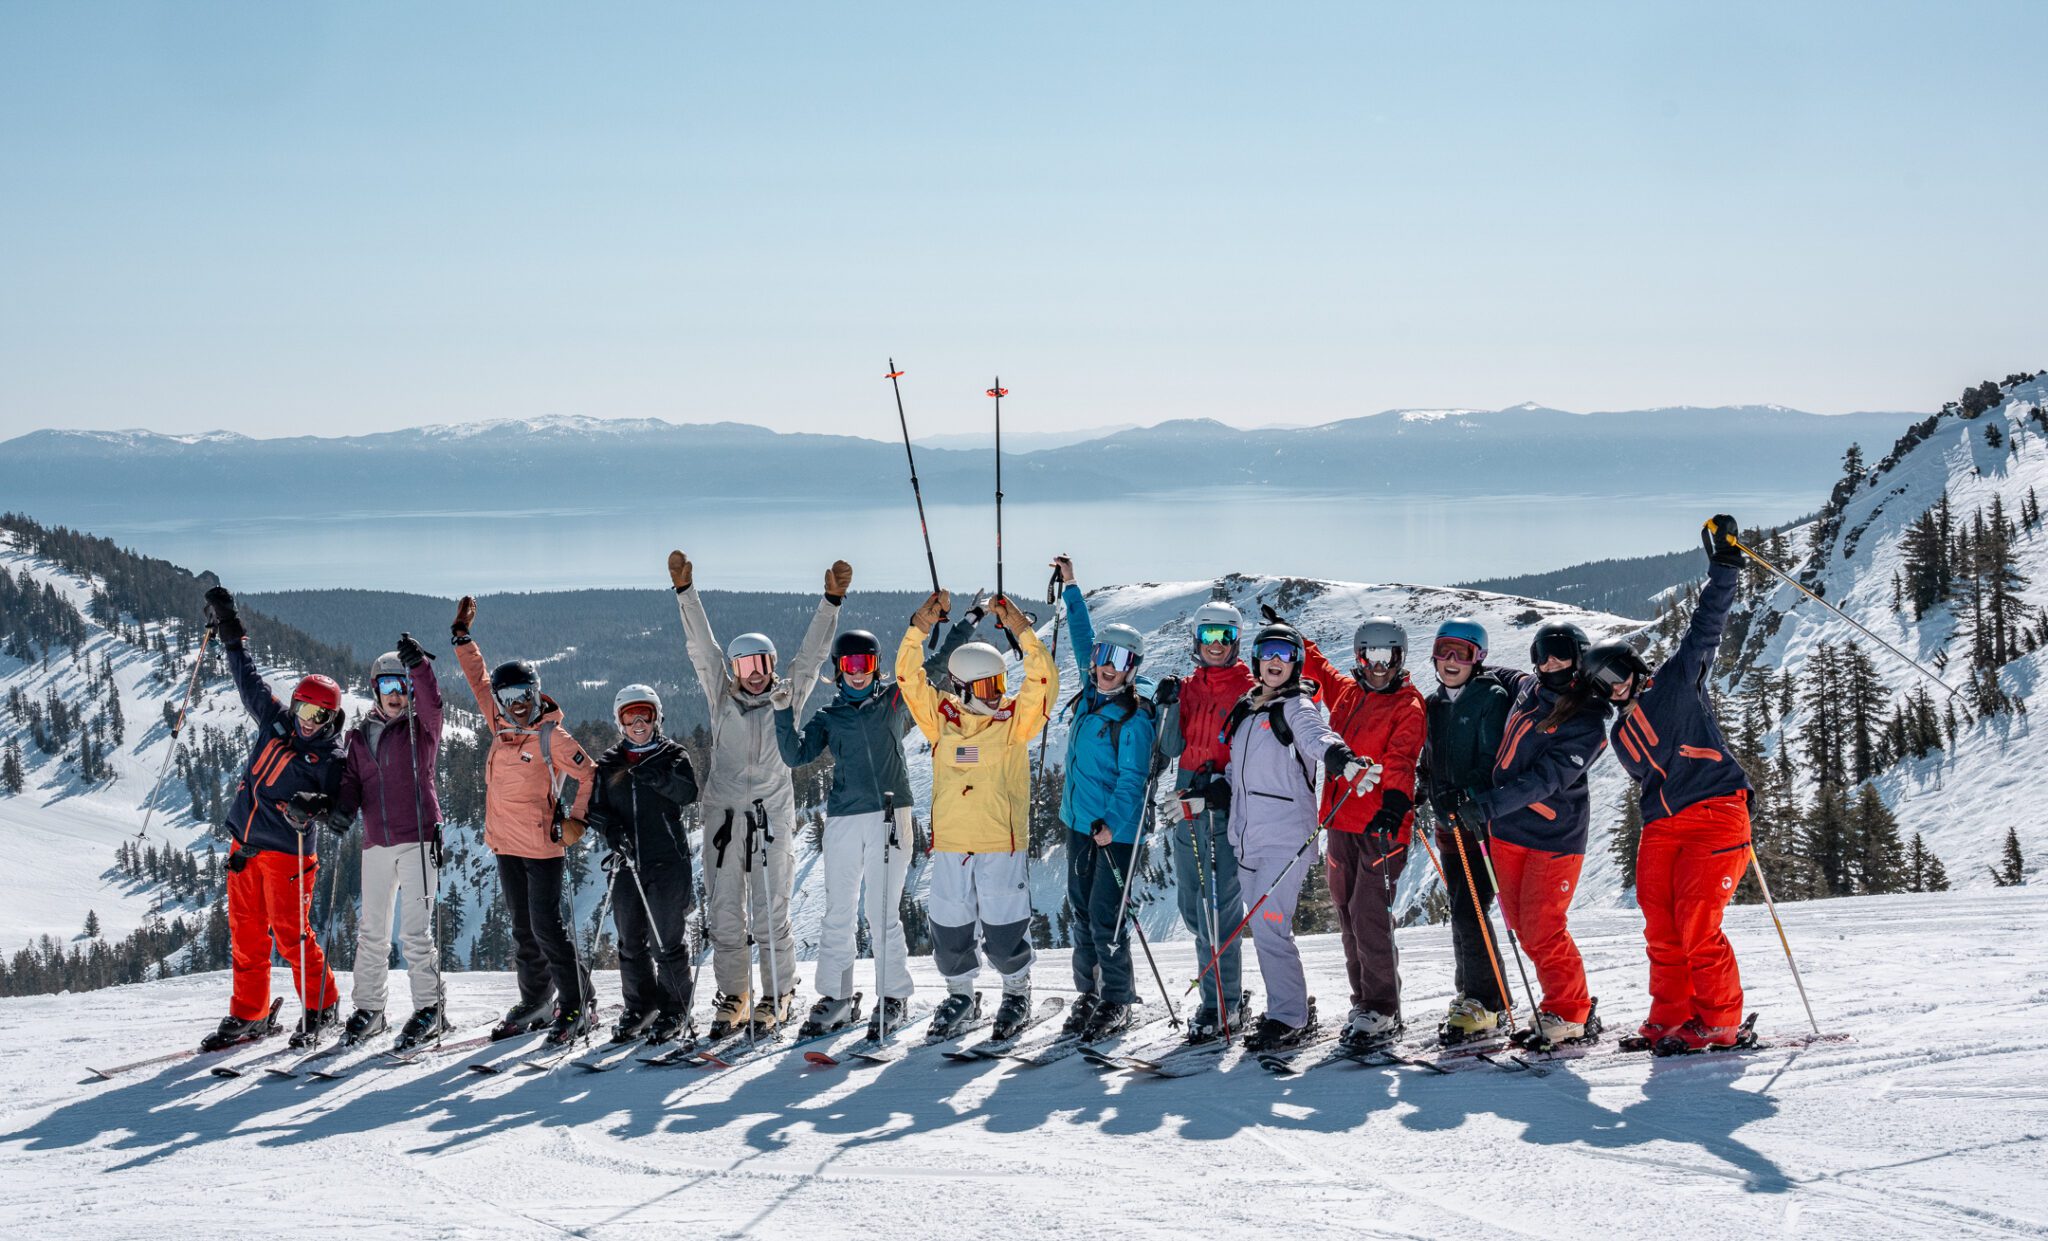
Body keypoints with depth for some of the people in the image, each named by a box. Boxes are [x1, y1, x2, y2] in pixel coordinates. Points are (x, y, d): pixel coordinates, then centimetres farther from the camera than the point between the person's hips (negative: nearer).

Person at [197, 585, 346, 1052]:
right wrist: (229, 630, 19)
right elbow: (247, 677, 17)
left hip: (286, 852, -6)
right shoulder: (275, 722, 8)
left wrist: (312, 806, -36)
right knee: (246, 934, 9)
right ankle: (248, 1015, 16)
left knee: (290, 933, -7)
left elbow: (339, 808, -15)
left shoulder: (330, 758, -8)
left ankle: (321, 1008, 8)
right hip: (244, 845, 6)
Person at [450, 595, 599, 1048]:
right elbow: (479, 681, 18)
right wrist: (462, 637, 18)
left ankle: (575, 1006, -1)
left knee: (546, 925, -8)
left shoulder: (552, 735, -11)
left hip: (543, 844, -7)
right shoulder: (500, 726, 7)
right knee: (523, 927, 13)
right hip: (505, 843, 7)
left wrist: (574, 818, -14)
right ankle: (535, 1002, 24)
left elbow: (585, 774, -6)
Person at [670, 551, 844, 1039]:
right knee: (724, 912, 4)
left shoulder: (788, 697, 7)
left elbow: (812, 652, 1)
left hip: (773, 815, -2)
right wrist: (685, 590, -6)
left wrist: (832, 600, -10)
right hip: (723, 814, 2)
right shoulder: (722, 696, 9)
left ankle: (777, 996, 9)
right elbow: (700, 644, 3)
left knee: (770, 912, -3)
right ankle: (733, 996, 15)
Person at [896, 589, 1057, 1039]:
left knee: (1004, 933, 0)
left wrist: (1021, 631, -18)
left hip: (1003, 843, -2)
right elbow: (909, 677, -1)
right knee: (949, 931, 8)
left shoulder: (1014, 720, 0)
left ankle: (1017, 988, 26)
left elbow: (1043, 680, -11)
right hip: (950, 844, 2)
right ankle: (959, 994, 30)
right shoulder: (941, 719, 4)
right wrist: (919, 629, -11)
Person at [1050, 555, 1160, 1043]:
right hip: (1079, 822, 8)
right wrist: (1070, 587, 26)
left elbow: (1132, 779, -18)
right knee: (1081, 910, 11)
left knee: (1104, 916, -8)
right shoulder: (1091, 692, 6)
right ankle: (1087, 994, 21)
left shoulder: (1134, 719, -15)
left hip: (1116, 831, -8)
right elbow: (1083, 637, 21)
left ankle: (1118, 1003, 3)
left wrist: (1111, 823, -30)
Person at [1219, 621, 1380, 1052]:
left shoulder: (1298, 706, -4)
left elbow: (1318, 736, -26)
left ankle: (1289, 1020, -6)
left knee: (1268, 925, -14)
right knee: (1264, 926, 11)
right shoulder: (1247, 709, 17)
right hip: (1248, 835, 8)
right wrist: (1207, 792, 17)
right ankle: (1296, 1007, 23)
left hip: (1285, 833, -8)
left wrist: (1343, 760, -46)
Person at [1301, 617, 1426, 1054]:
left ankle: (1382, 1013, -8)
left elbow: (1401, 758, -18)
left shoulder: (1407, 704, -3)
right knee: (1348, 915, 9)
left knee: (1369, 914, -13)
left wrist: (1395, 800, -33)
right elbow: (1314, 664, 34)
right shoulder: (1345, 691, 15)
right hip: (1343, 821, 6)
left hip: (1382, 825, -6)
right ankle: (1364, 1001, 19)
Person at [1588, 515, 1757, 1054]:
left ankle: (1719, 1022, -5)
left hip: (1715, 814, -6)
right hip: (1661, 827, 7)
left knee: (1697, 925, -13)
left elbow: (1706, 625, -1)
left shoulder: (1678, 678, 6)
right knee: (1661, 928, 2)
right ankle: (1671, 1017, 13)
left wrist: (1724, 565, -8)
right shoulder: (1620, 735, 22)